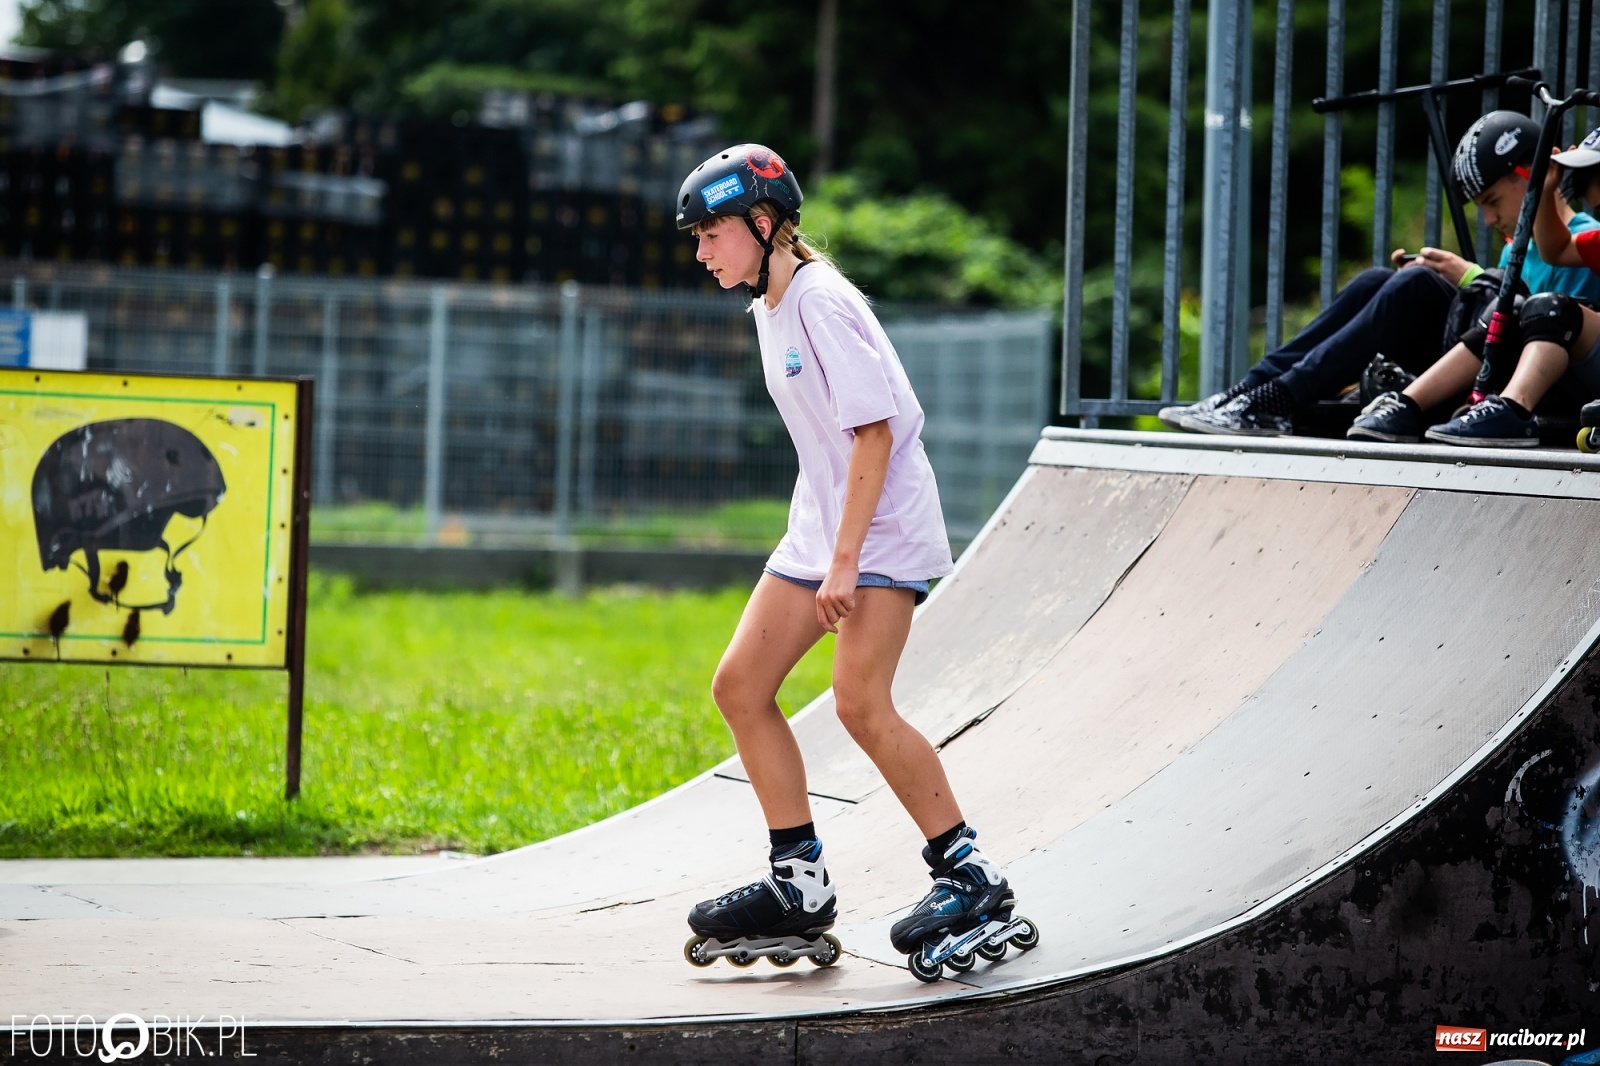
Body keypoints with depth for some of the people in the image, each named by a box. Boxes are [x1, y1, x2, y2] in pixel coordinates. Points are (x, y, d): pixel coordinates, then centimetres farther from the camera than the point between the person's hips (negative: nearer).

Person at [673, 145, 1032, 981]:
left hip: (882, 532, -10)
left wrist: (845, 560, -22)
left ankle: (969, 874, -7)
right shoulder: (769, 309, 13)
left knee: (860, 703, -18)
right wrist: (820, 550, 20)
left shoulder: (822, 303, -16)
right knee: (740, 685, 2)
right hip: (821, 531, 10)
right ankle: (799, 885, 7)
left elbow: (873, 430, -20)